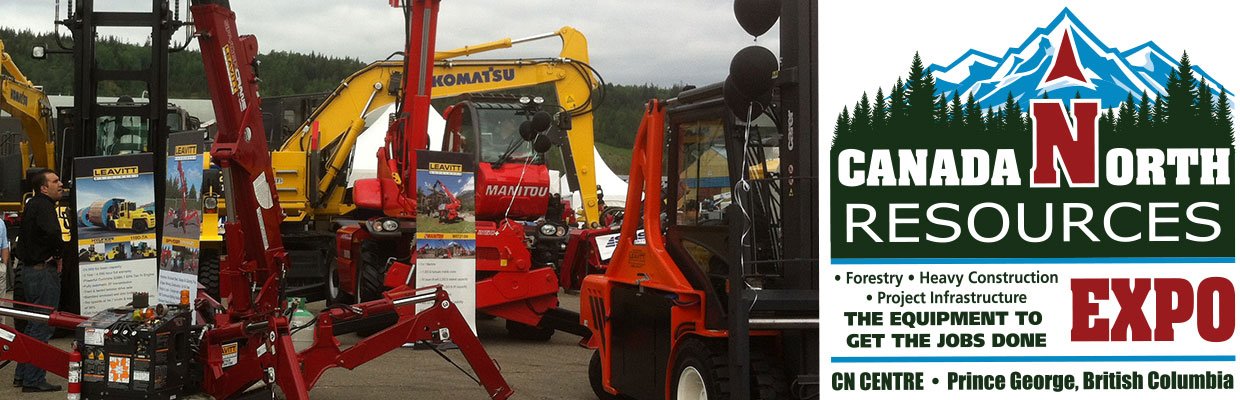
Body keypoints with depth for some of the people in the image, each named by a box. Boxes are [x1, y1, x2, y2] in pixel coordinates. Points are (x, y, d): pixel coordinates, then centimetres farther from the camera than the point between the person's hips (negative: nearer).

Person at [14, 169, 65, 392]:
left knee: (33, 324, 19)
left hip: (29, 270, 10)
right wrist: (58, 256, -17)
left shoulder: (32, 205, 15)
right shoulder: (44, 206, -16)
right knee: (42, 327, -5)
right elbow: (52, 232, -35)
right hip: (43, 271, -10)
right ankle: (33, 380, -2)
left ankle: (23, 374, 25)